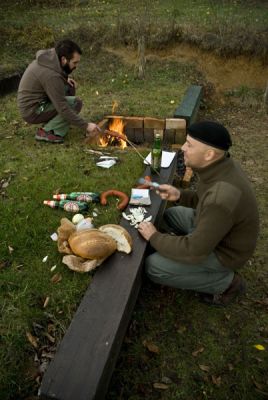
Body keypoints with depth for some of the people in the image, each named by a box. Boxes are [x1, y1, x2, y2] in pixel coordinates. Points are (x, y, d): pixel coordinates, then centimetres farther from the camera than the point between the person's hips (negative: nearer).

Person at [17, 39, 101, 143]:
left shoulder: (50, 56, -1)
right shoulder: (52, 76, -28)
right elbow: (63, 109, -28)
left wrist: (65, 78, 4)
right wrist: (86, 125, -24)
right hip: (33, 111, -9)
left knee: (69, 87, 9)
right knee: (76, 103, -16)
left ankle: (50, 121, 10)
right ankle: (46, 131, -9)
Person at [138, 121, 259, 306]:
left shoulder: (221, 199, -39)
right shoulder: (221, 165, -12)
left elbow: (194, 251, -30)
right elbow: (203, 200, 8)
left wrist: (154, 237, -17)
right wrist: (179, 195, -9)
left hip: (224, 251, -8)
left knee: (153, 267, -11)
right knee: (170, 214, 18)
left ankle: (226, 282, 1)